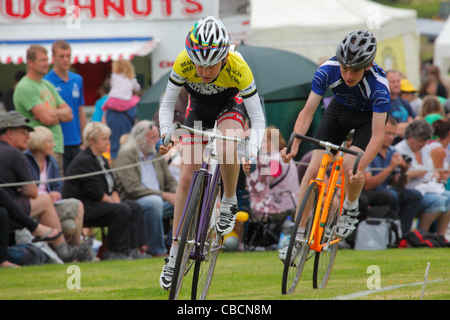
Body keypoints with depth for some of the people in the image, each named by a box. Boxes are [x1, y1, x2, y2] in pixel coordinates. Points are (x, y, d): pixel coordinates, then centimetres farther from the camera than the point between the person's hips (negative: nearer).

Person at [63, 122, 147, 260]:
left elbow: (112, 187, 18)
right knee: (122, 211, -26)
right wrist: (113, 203, -13)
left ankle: (132, 249, -14)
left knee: (134, 207, -5)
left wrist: (116, 201, -2)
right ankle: (114, 252, -22)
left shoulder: (102, 160, 19)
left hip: (97, 204, 10)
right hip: (83, 208, -10)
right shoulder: (83, 161, -14)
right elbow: (96, 192, -20)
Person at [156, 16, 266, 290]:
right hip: (199, 108, 2)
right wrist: (165, 134, -35)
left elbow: (258, 119, -29)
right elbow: (167, 104, -17)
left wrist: (251, 153, -45)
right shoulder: (183, 63, -32)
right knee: (186, 179, -4)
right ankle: (175, 254, 4)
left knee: (227, 151, -36)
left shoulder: (237, 67, -36)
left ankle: (229, 204, -7)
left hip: (230, 106, -2)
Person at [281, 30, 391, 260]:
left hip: (370, 116, -3)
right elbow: (307, 111, -28)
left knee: (351, 165, -27)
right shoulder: (328, 70, -31)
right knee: (314, 168, -10)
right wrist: (294, 145, -42)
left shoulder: (379, 85, -38)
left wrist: (360, 168, -50)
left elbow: (377, 135, -38)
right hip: (340, 109, 3)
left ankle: (350, 210, 6)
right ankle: (299, 237, -3)